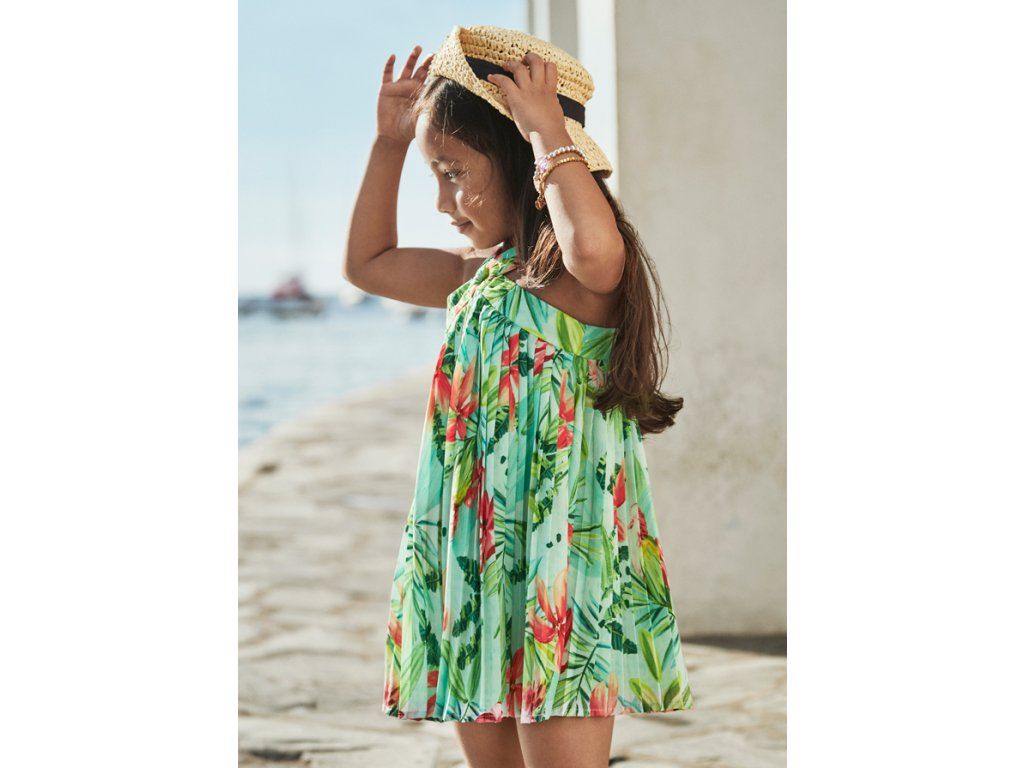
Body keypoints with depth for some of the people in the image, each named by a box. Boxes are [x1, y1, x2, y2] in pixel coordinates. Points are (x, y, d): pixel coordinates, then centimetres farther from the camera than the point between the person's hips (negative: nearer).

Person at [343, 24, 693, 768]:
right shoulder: (481, 274, 15)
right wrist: (390, 144, 20)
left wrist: (548, 129, -25)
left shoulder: (581, 275, -12)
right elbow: (368, 262, 31)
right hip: (478, 565, 9)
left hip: (563, 566, -9)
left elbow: (594, 248, -39)